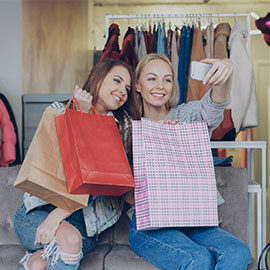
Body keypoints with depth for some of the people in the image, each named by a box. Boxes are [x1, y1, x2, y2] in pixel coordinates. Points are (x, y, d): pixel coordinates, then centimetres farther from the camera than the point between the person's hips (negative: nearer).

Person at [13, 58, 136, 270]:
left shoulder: (124, 125, 5)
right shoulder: (59, 111, 4)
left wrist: (59, 214, -18)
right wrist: (81, 115, -13)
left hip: (84, 222, 0)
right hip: (39, 210, 0)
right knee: (69, 238, -32)